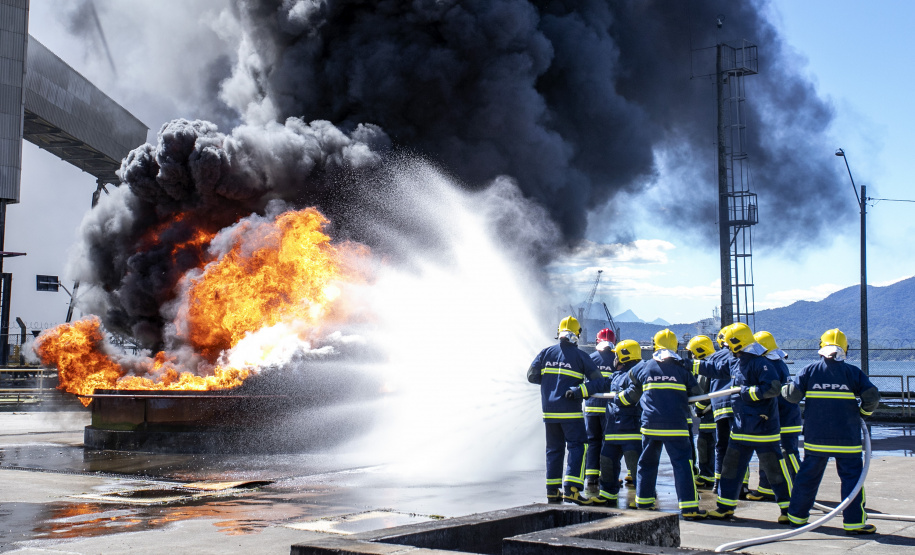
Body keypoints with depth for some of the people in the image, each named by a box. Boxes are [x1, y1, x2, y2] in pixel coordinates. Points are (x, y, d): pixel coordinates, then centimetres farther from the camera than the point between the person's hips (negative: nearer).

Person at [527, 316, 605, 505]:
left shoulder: (546, 352, 5)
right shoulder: (580, 355, -4)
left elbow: (532, 376, 6)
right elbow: (597, 380, -4)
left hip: (549, 410, 5)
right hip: (570, 411, -4)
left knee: (554, 449, 12)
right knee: (577, 446, -1)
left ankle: (552, 491, 12)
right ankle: (571, 489, -13)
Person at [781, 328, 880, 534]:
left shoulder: (810, 370, 0)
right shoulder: (853, 372, -2)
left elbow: (793, 395, -4)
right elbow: (872, 396, -6)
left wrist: (784, 389, 17)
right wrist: (864, 411, 12)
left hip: (816, 437, 2)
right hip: (847, 438, -2)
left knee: (808, 475, 12)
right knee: (851, 476, 4)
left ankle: (797, 516, 19)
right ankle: (854, 523, 3)